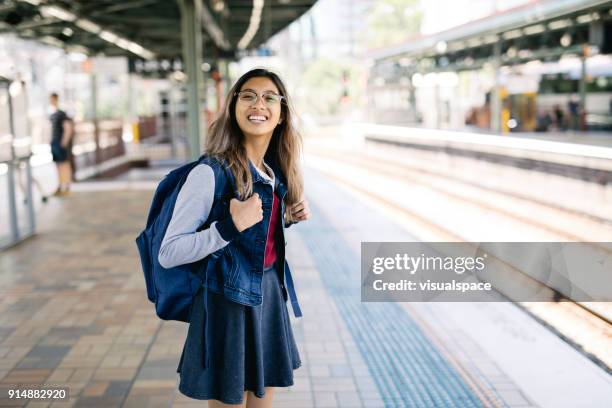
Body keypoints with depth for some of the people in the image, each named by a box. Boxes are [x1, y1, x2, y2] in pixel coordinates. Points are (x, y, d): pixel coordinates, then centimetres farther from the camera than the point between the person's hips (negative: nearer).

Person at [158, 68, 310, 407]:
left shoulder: (276, 171, 4)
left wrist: (290, 217, 1)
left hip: (269, 295, 7)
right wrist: (231, 226, -27)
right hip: (228, 301, -7)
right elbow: (168, 254, -19)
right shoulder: (210, 173, -19)